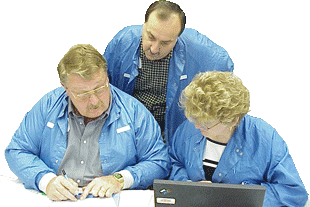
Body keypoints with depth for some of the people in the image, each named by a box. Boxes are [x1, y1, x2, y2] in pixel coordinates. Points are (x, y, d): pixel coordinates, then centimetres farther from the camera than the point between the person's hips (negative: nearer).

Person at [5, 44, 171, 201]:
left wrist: (120, 180, -15)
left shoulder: (133, 111, -2)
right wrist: (46, 180, -14)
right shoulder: (48, 107, 1)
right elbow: (17, 152, 5)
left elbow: (160, 163, 1)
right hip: (55, 201, 2)